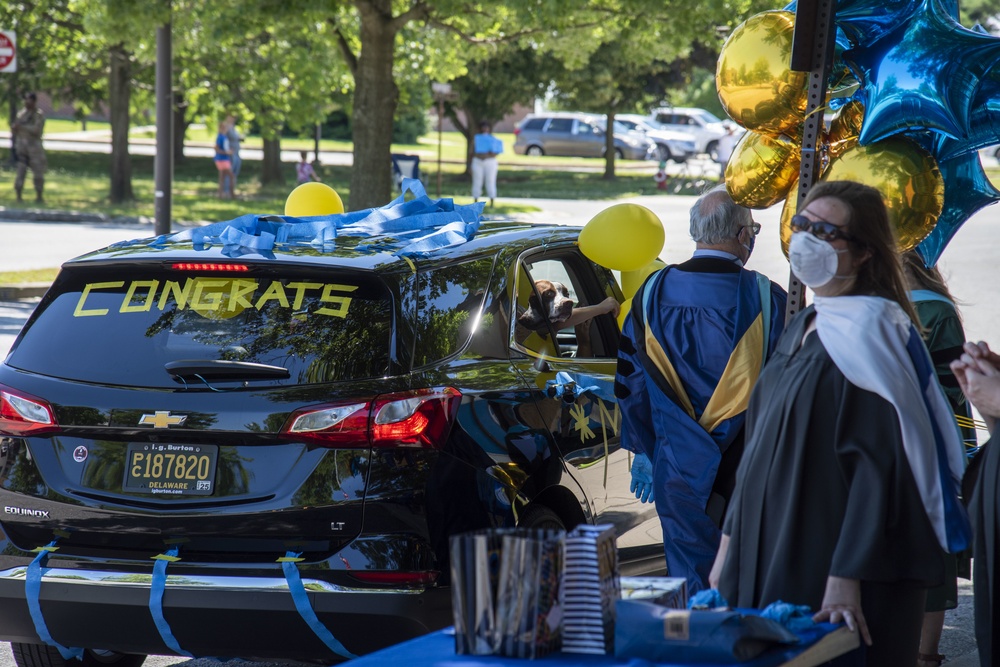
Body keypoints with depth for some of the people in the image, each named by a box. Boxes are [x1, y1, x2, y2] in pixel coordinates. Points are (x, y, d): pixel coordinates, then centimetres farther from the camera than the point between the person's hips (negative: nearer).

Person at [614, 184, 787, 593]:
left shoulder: (653, 293, 0)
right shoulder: (767, 299, -10)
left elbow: (630, 383, 8)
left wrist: (644, 452, 19)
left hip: (679, 469, 3)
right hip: (749, 474, -3)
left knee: (690, 585, 9)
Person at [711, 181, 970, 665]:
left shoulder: (868, 330, -14)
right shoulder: (803, 328, 13)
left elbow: (879, 464, -21)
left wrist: (845, 578, -26)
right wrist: (730, 543, 17)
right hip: (772, 561, 8)